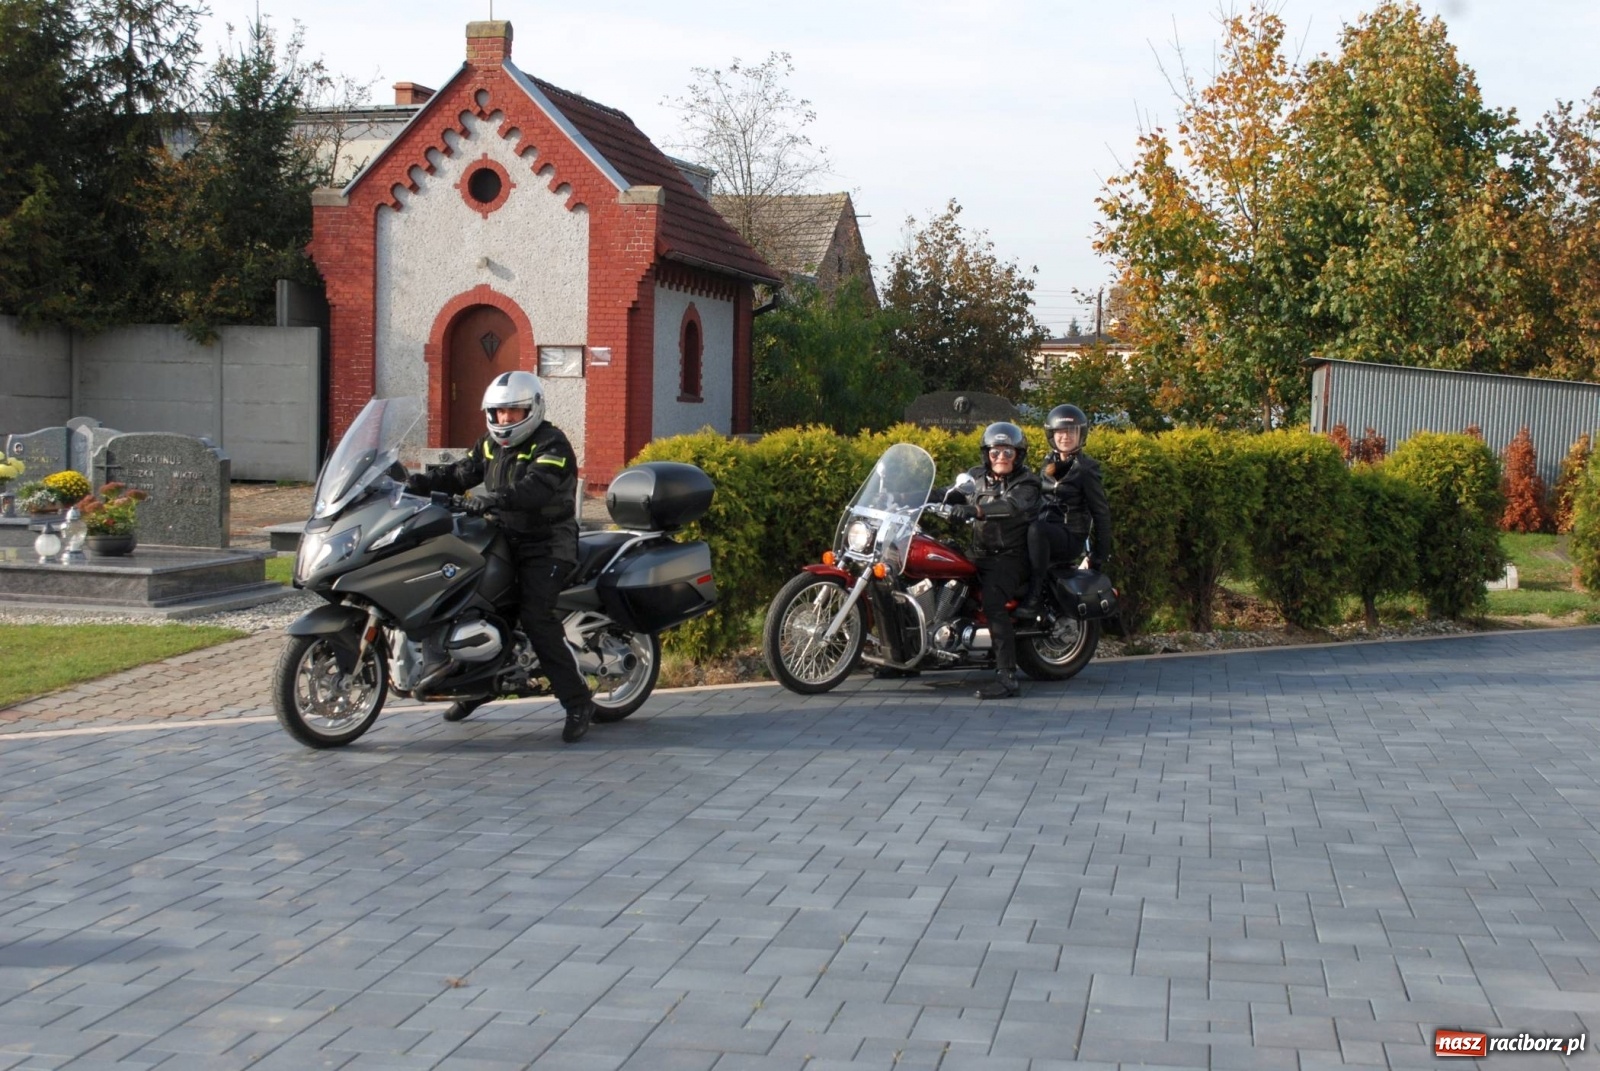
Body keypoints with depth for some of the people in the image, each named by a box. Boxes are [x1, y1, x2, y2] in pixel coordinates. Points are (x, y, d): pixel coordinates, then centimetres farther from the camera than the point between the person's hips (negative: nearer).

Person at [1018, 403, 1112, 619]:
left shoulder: (1086, 469, -5)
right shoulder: (1048, 464, 14)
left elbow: (1101, 512, -5)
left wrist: (1101, 554, -7)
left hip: (1071, 538, -7)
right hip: (1047, 531, 7)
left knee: (1037, 530, -36)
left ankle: (1036, 596, -34)